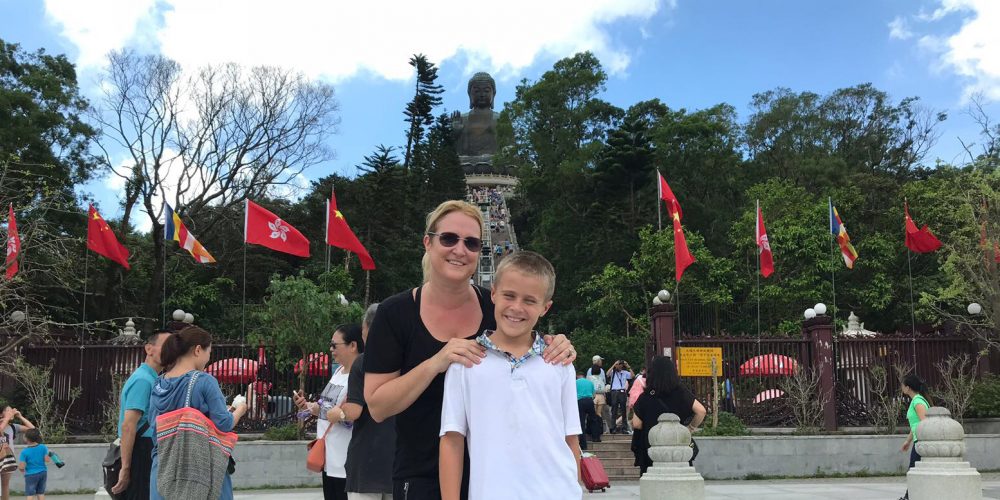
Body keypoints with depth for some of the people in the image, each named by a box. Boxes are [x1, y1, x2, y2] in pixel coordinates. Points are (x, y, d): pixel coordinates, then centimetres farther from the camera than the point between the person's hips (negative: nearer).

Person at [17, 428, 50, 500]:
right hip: (43, 473, 4)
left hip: (31, 475, -4)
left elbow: (21, 467, -17)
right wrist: (50, 460, 13)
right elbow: (47, 460, -9)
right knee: (41, 493, 14)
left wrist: (22, 470, 4)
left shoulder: (24, 452, -16)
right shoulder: (43, 447, -7)